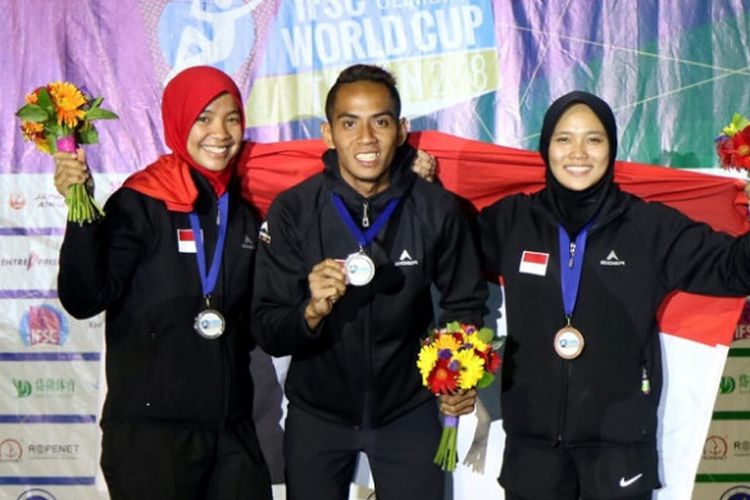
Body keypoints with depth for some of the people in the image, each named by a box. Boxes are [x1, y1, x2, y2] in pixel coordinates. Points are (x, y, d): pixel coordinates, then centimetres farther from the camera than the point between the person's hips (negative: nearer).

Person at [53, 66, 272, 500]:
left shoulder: (245, 209, 8)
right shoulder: (140, 204, -9)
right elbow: (84, 300, -19)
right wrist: (81, 212, -28)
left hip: (232, 427, 5)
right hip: (149, 430, -5)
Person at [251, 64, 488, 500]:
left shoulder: (437, 209, -14)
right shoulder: (292, 211, -15)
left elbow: (465, 303, 1)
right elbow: (268, 333, -14)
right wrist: (313, 311, -34)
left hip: (409, 410, 0)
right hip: (317, 414, 0)